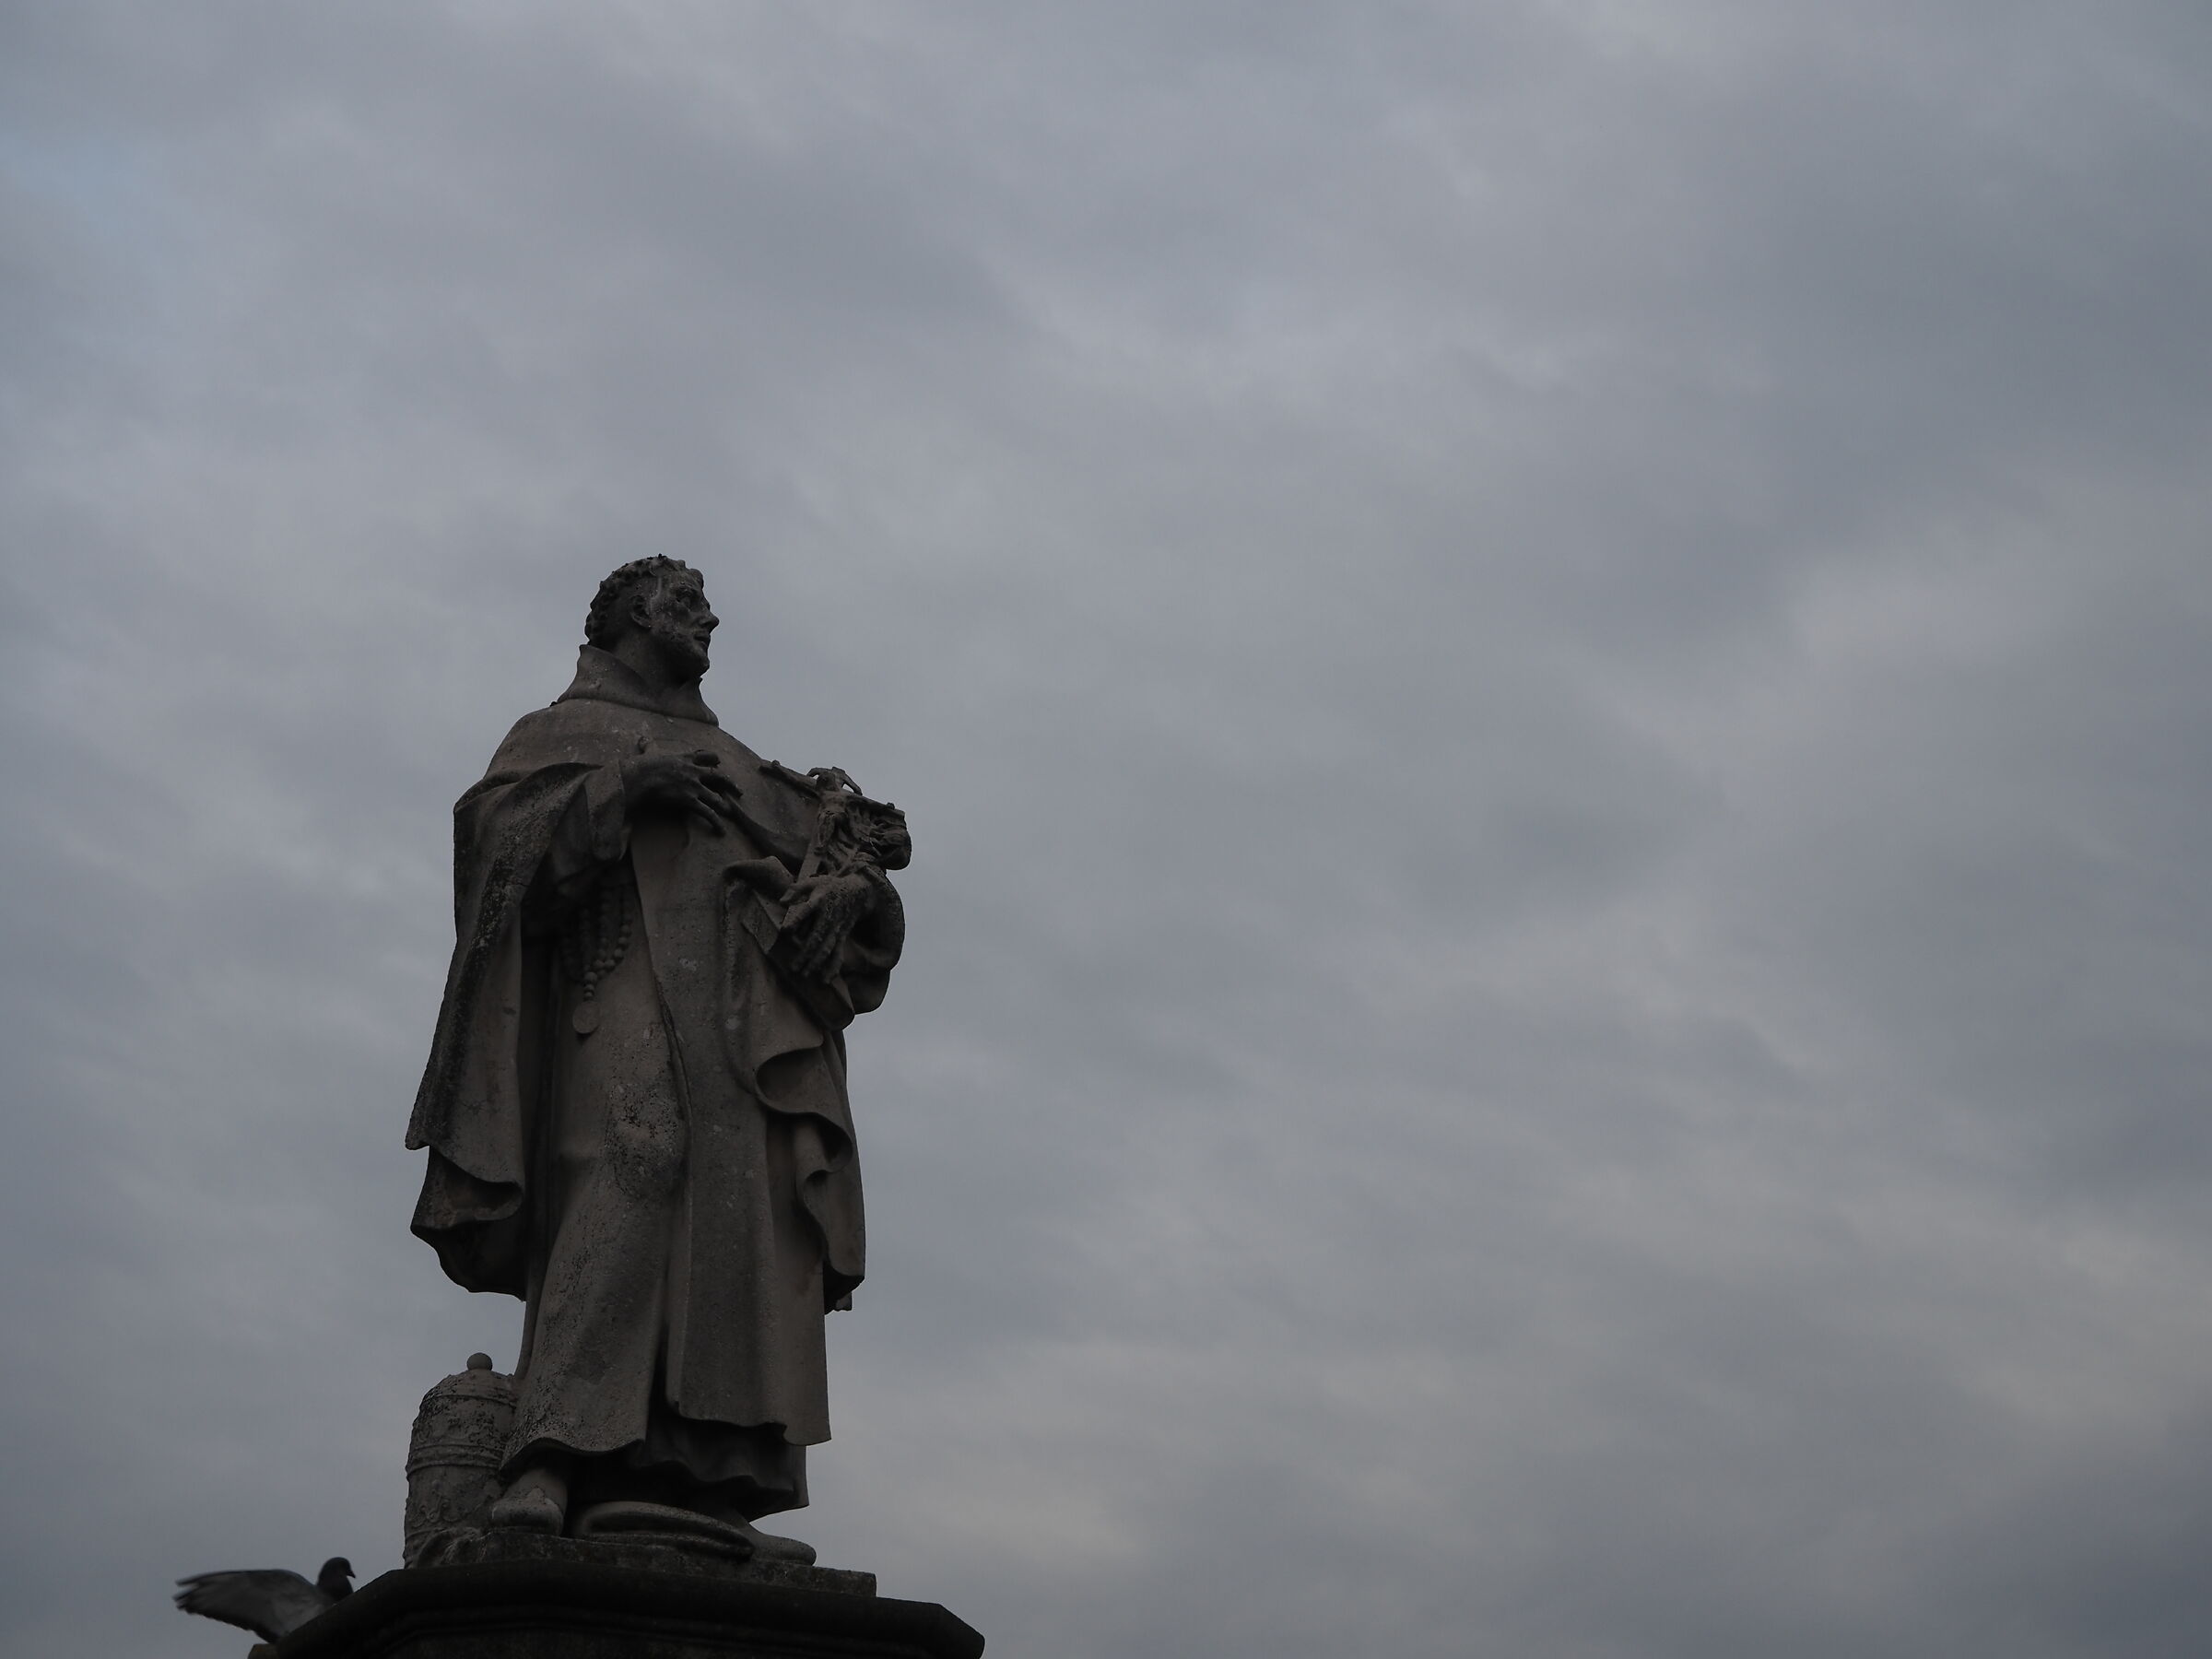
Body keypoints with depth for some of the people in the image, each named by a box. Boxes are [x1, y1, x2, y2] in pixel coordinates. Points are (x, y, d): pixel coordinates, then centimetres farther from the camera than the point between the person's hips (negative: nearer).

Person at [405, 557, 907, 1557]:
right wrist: (622, 785, -8)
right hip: (624, 980, -5)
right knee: (631, 1168, -28)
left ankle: (717, 1485, -23)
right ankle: (557, 1463, -39)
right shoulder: (566, 732, 23)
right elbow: (497, 824, 4)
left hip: (753, 1007, 5)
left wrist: (847, 878, 0)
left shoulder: (738, 767, 36)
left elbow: (842, 844, 24)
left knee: (750, 1214, -13)